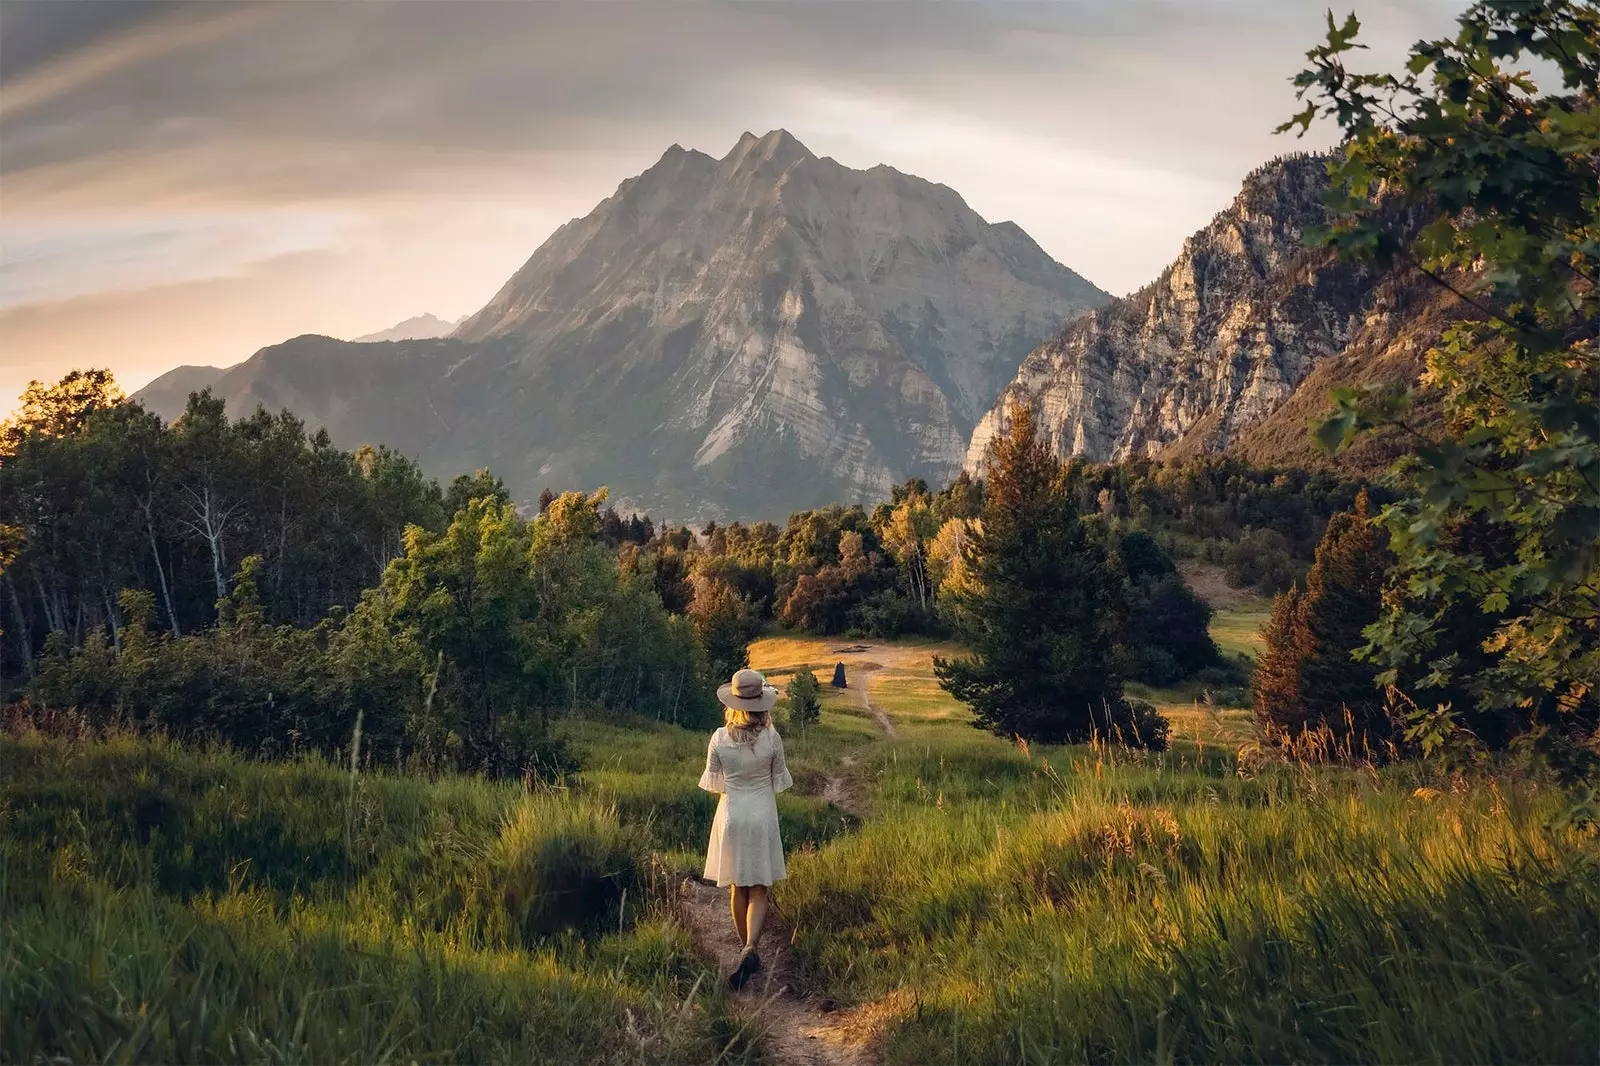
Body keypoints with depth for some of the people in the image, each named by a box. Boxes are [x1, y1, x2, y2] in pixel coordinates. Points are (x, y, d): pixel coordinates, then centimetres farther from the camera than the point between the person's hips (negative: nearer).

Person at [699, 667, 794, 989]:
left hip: (731, 814, 1)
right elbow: (778, 780, -1)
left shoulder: (720, 739, -11)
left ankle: (748, 951, 26)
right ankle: (750, 949, -16)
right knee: (758, 890, 5)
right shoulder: (771, 739, -13)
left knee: (737, 887, 16)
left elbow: (713, 782, 0)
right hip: (763, 814, -1)